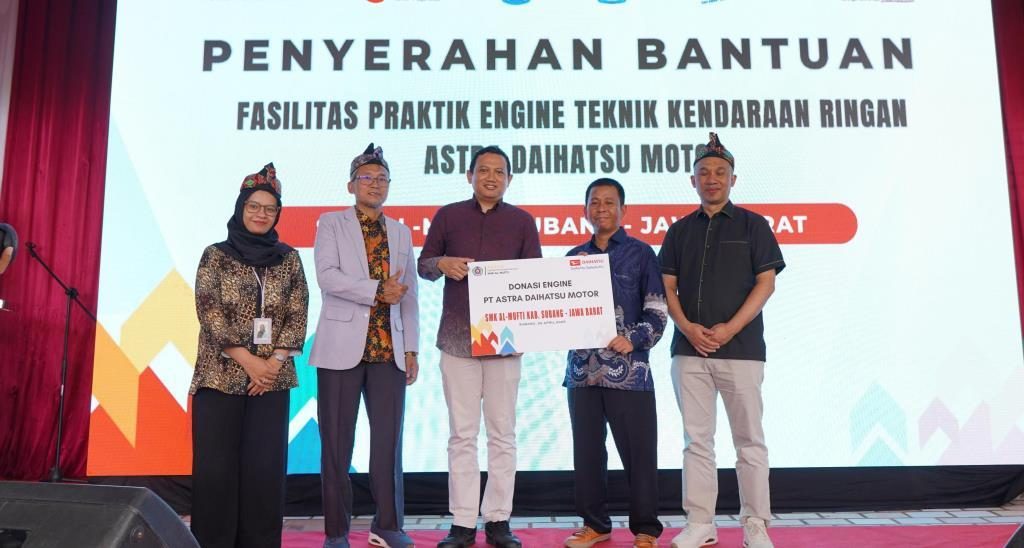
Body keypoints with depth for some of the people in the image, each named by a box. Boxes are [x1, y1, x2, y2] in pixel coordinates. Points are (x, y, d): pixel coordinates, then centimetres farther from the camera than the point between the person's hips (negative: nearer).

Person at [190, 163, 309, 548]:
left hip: (272, 379, 2)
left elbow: (297, 318, 3)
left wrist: (274, 362, -10)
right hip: (220, 376, -1)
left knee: (265, 467, 2)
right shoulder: (216, 256, 3)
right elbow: (209, 314, -6)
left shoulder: (289, 259, 8)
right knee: (215, 467, 0)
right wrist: (248, 361, -14)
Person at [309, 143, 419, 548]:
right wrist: (377, 291, -13)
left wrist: (411, 349, 8)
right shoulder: (331, 224, 5)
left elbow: (409, 296, 14)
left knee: (389, 440, 4)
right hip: (343, 347, -3)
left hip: (389, 350, 3)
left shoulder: (401, 233, 16)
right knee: (337, 444, 2)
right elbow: (327, 276, -11)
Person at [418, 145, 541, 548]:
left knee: (502, 433, 5)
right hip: (457, 336, 0)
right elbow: (423, 265, 12)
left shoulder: (522, 221, 8)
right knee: (462, 434, 3)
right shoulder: (448, 216, 8)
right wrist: (442, 263, -10)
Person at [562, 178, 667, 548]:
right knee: (587, 451, 11)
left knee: (638, 452, 1)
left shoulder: (640, 254, 3)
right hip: (582, 369, 4)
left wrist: (634, 340, -15)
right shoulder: (574, 257, 14)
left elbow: (657, 311, -1)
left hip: (628, 371, -4)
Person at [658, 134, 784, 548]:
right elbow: (668, 287, 9)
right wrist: (688, 328, -8)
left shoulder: (752, 225, 5)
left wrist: (729, 328, -13)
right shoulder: (680, 230, 13)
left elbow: (766, 283, -2)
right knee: (696, 440, 7)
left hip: (741, 348, -3)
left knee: (750, 440, 3)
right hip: (689, 350, 3)